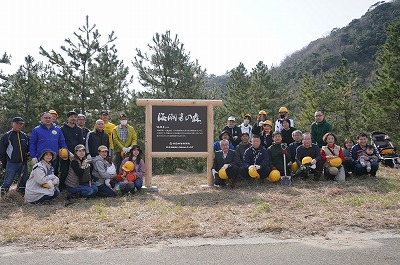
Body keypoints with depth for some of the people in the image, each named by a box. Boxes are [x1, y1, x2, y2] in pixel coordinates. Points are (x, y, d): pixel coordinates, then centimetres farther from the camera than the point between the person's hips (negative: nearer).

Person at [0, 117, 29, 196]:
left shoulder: (25, 136, 11)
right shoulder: (7, 136, -1)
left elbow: (28, 148, 22)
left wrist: (27, 155, 5)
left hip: (23, 163, 4)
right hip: (11, 163, -4)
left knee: (24, 180, 10)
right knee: (8, 181, -4)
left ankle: (22, 192, 23)